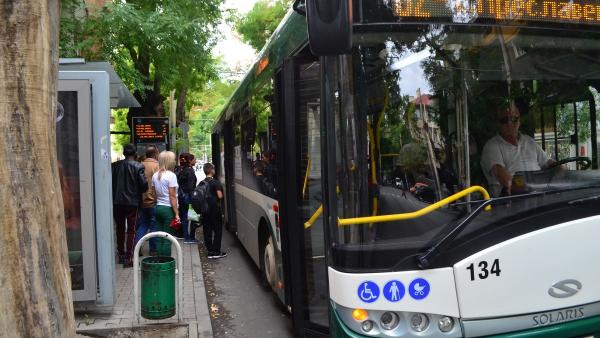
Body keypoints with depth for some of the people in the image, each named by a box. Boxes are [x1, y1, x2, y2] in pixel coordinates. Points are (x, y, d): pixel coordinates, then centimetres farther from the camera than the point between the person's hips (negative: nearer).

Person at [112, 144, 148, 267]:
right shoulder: (138, 166, -9)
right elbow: (144, 184, -13)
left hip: (117, 201, 3)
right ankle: (128, 258, 1)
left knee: (120, 228, 17)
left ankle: (121, 255, 26)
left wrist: (113, 195, 12)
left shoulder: (114, 165, -1)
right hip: (132, 201, -3)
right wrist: (138, 192, 7)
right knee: (131, 230, 3)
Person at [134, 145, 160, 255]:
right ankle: (153, 249, 12)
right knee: (154, 226, 6)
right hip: (153, 201, -5)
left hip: (141, 201, 5)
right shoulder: (157, 166, -11)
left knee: (142, 225, 15)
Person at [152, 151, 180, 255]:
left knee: (159, 238, 9)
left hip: (158, 207, 7)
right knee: (167, 239, -2)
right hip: (168, 208, -7)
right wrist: (176, 213, -11)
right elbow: (172, 197, -13)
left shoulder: (155, 175, 9)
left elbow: (154, 194, 12)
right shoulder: (171, 175, -11)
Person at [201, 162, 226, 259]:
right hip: (214, 208, -6)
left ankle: (209, 251, 14)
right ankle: (216, 252, 3)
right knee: (218, 230, 3)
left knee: (207, 230, 10)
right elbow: (220, 196, -16)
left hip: (205, 210, 6)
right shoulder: (215, 182, -12)